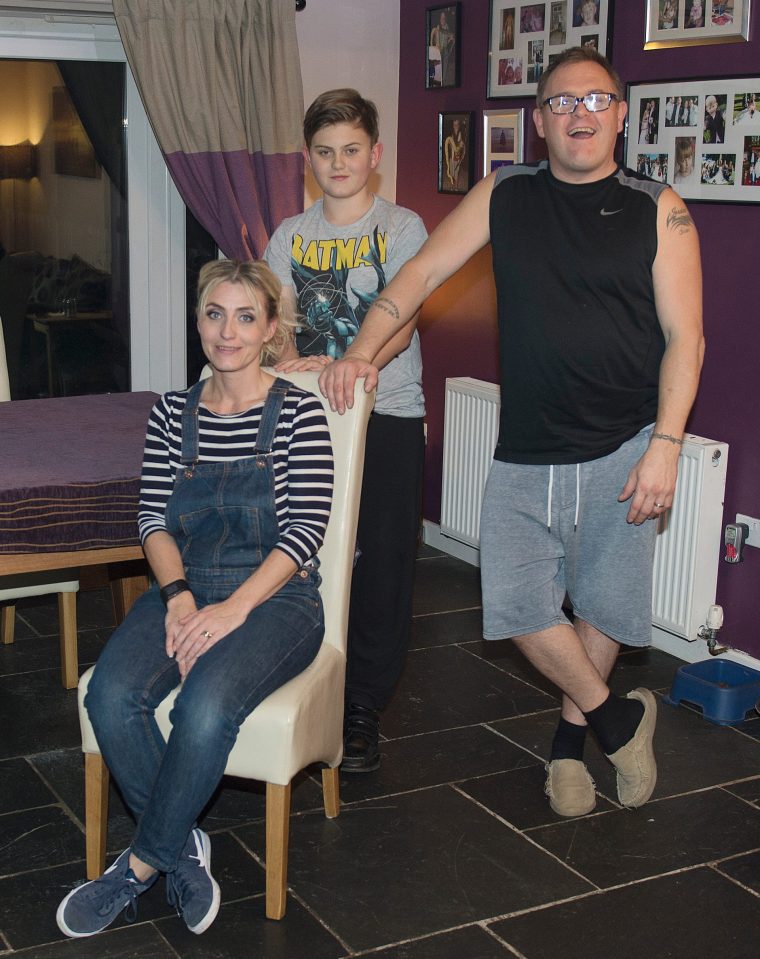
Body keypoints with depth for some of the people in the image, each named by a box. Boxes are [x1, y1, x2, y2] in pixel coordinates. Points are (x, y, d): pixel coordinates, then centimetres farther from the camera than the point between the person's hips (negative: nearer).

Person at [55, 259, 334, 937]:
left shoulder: (298, 412, -1)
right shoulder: (172, 413, 11)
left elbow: (305, 529, -8)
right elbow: (153, 518, 7)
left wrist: (234, 609, -20)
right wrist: (179, 596, -12)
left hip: (275, 596, -3)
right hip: (185, 589, 4)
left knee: (206, 703, -32)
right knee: (111, 695, -25)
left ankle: (144, 862, -9)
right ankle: (182, 849, -6)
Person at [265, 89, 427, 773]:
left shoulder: (402, 228, -1)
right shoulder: (292, 235, 10)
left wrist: (347, 366, -31)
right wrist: (288, 363, -23)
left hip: (389, 415, -3)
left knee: (383, 567, -1)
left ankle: (363, 710, 11)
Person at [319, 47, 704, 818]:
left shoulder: (657, 210, -1)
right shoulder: (503, 197, 6)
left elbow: (683, 337, -4)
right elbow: (424, 271, 4)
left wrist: (665, 446, -12)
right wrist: (361, 351, -9)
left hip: (621, 450, -1)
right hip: (525, 455, 2)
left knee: (603, 602, 8)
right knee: (517, 603, -3)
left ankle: (570, 733, 33)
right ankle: (617, 716, 20)